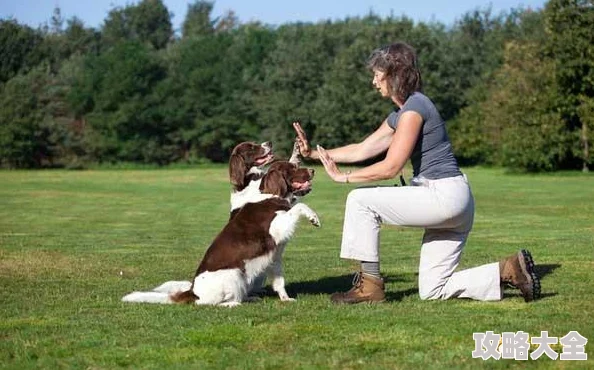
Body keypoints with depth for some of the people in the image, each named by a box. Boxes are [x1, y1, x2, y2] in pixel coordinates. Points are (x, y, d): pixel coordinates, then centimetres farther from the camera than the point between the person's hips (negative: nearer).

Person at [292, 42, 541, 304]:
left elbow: (390, 167, -17)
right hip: (452, 203, 10)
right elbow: (363, 149, 21)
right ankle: (509, 270, 7)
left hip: (445, 196, -10)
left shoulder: (414, 108, -13)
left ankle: (370, 285, -2)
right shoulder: (399, 114, 17)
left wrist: (343, 177, -8)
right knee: (432, 291, 10)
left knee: (360, 200, -7)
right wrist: (314, 153, 17)